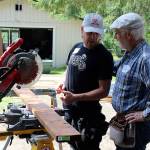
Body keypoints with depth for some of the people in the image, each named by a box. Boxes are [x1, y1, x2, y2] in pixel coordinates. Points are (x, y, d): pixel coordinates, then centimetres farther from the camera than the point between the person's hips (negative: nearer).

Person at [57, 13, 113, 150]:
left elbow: (104, 91, -18)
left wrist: (75, 97, -26)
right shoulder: (76, 47, 4)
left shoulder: (104, 56, -16)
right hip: (69, 109, 6)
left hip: (88, 114, -6)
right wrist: (64, 85, 0)